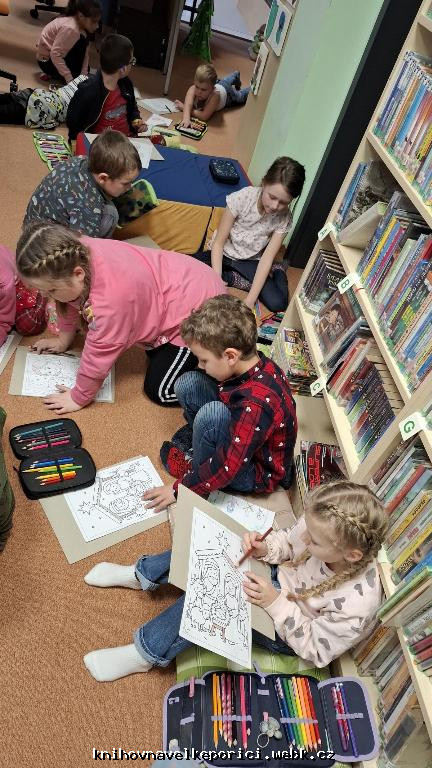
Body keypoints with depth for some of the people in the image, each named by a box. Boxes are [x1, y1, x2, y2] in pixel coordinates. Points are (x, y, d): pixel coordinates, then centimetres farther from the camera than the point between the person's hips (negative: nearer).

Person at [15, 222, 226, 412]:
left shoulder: (110, 296, -37)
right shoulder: (75, 255, -13)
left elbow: (99, 354, -24)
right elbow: (68, 303, 8)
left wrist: (78, 398, -9)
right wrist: (63, 340, 21)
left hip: (197, 307, -9)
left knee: (159, 391, -7)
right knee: (155, 355, 24)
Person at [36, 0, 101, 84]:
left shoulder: (80, 23, -8)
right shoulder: (70, 29, -34)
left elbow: (85, 52, -9)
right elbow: (55, 54, -35)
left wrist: (84, 73, -20)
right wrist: (69, 77, -37)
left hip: (57, 56, 9)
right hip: (47, 59, -8)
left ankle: (52, 74, 11)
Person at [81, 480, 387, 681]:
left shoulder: (356, 607, -37)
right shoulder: (323, 526, -25)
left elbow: (316, 650, -22)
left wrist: (275, 603, -33)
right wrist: (265, 548, -25)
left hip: (287, 633, -6)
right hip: (277, 576, 6)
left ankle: (146, 654, -3)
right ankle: (140, 575, 18)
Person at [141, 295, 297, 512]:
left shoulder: (256, 403, -38)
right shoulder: (255, 364, -13)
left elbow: (229, 466, -33)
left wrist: (179, 489, -21)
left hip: (259, 474, -8)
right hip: (238, 438, 8)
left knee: (212, 414, -36)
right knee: (188, 383, -5)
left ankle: (197, 466, -7)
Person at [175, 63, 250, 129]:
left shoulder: (215, 95, -53)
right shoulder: (193, 89, -46)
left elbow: (204, 116, -57)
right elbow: (188, 105, -62)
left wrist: (183, 108, -54)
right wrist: (186, 118, -84)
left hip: (227, 93, -3)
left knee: (240, 96, 30)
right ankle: (236, 76, 66)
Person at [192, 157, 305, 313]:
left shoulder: (284, 218, -16)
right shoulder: (242, 198, -23)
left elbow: (266, 259, -19)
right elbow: (218, 242, -19)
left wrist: (249, 302, -28)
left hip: (250, 261, 0)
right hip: (223, 253, 0)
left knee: (278, 303, -23)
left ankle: (278, 275, 9)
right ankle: (233, 278, -8)